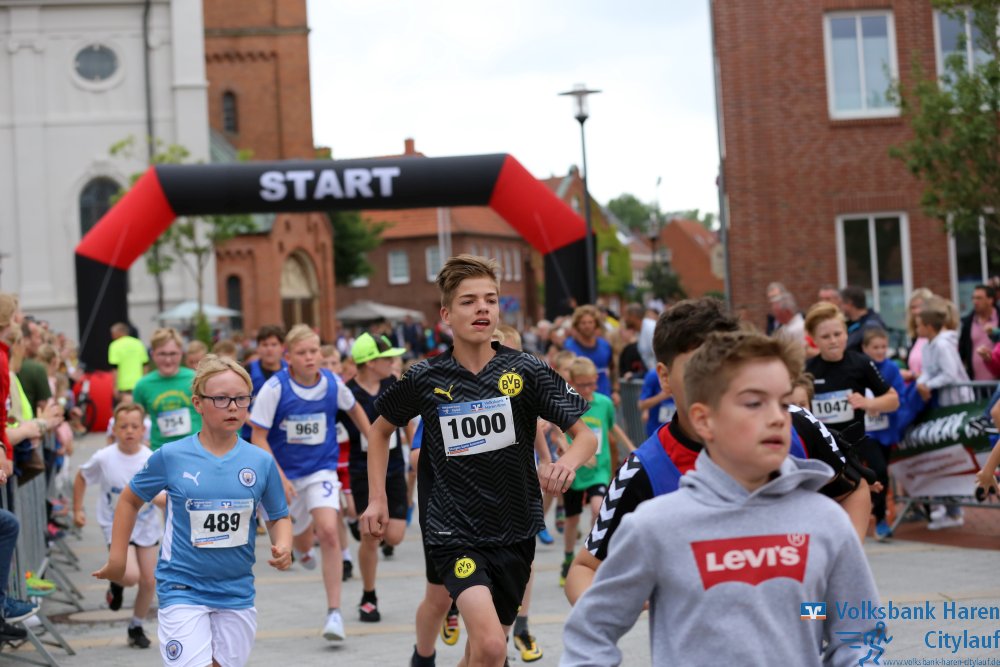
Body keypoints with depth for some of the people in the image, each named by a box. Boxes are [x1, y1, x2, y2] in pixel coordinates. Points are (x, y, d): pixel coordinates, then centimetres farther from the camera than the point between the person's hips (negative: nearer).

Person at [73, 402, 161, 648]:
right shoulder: (104, 458, -14)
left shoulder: (151, 459, -13)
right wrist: (78, 510, 3)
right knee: (131, 575, -22)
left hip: (146, 526, 2)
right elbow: (81, 478, 3)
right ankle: (116, 583, 16)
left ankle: (136, 627, 29)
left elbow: (160, 495, -11)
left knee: (149, 581, 6)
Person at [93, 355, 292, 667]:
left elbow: (279, 516, 10)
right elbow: (130, 500, 9)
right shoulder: (171, 457, -7)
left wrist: (283, 547, -10)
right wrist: (117, 559, 8)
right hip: (183, 591, -3)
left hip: (237, 593, 3)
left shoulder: (261, 462, -2)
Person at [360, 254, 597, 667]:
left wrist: (568, 463, -30)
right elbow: (380, 430, 12)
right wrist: (377, 499, 5)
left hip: (514, 529, 3)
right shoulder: (424, 379, -5)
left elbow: (586, 434, -9)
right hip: (451, 531, -2)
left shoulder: (527, 372, -7)